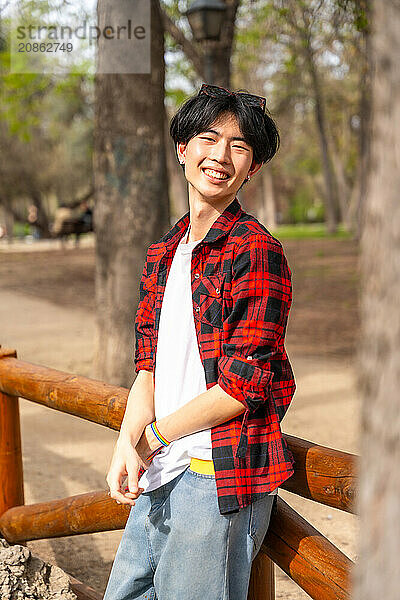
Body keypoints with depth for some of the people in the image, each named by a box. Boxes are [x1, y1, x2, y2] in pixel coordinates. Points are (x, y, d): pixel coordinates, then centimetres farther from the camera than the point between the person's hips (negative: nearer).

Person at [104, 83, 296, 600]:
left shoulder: (256, 250, -11)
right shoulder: (164, 253, 13)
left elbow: (244, 385, -15)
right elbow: (150, 364, 10)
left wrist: (153, 437, -8)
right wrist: (127, 443, -7)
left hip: (219, 478, -7)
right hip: (159, 478, 7)